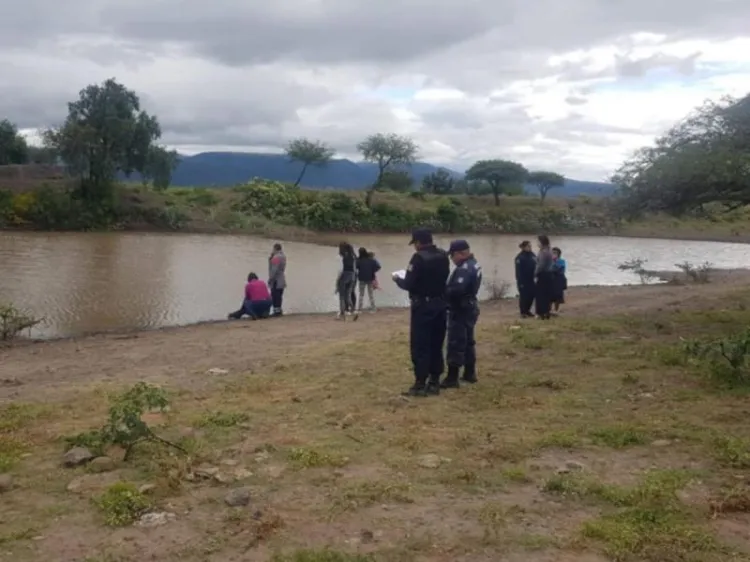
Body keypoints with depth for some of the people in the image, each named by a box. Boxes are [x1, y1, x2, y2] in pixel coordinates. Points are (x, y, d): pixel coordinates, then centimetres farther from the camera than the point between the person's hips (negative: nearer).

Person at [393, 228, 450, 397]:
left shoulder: (419, 258, -17)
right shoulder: (443, 256, 5)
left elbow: (409, 284, -18)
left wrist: (397, 279, 4)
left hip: (423, 306, -7)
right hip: (440, 305, 7)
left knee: (420, 346, -1)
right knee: (436, 345, 13)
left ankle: (420, 384, 0)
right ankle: (434, 382, 17)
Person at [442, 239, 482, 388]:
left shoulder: (464, 268, -22)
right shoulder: (474, 265, 11)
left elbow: (456, 290, -32)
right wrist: (447, 288, 4)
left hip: (460, 310, -11)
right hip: (470, 307, 11)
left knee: (455, 344, -6)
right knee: (468, 341, 17)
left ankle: (452, 378, -3)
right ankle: (470, 373, 26)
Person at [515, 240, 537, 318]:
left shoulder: (532, 255, 7)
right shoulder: (520, 257, -14)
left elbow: (536, 267, 9)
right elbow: (518, 271, -16)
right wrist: (520, 282, -18)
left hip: (531, 280, 6)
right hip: (523, 281, -6)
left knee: (531, 295, 9)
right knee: (524, 296, 1)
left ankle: (527, 310, 24)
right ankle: (523, 312, 11)